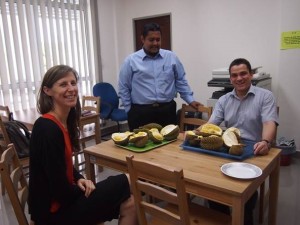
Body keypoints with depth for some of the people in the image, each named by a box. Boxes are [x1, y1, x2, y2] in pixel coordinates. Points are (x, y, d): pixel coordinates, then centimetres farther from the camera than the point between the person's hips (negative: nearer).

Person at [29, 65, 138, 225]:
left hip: (65, 198, 7)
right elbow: (60, 191, -23)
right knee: (124, 183, -4)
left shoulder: (66, 120, 2)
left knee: (129, 203, 1)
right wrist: (88, 192, -7)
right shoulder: (48, 129, -25)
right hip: (55, 211, -7)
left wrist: (79, 179, -4)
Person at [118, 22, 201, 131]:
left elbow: (181, 81, 14)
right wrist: (130, 111, 3)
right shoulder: (131, 60, 1)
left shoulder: (171, 57, 7)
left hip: (167, 110, 2)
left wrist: (190, 100, 9)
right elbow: (124, 88, 4)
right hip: (140, 113, -1)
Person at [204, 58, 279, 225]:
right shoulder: (223, 100, 12)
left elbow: (270, 123, -14)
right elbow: (211, 124, 5)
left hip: (254, 151, -3)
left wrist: (266, 142, -35)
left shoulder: (265, 96, -1)